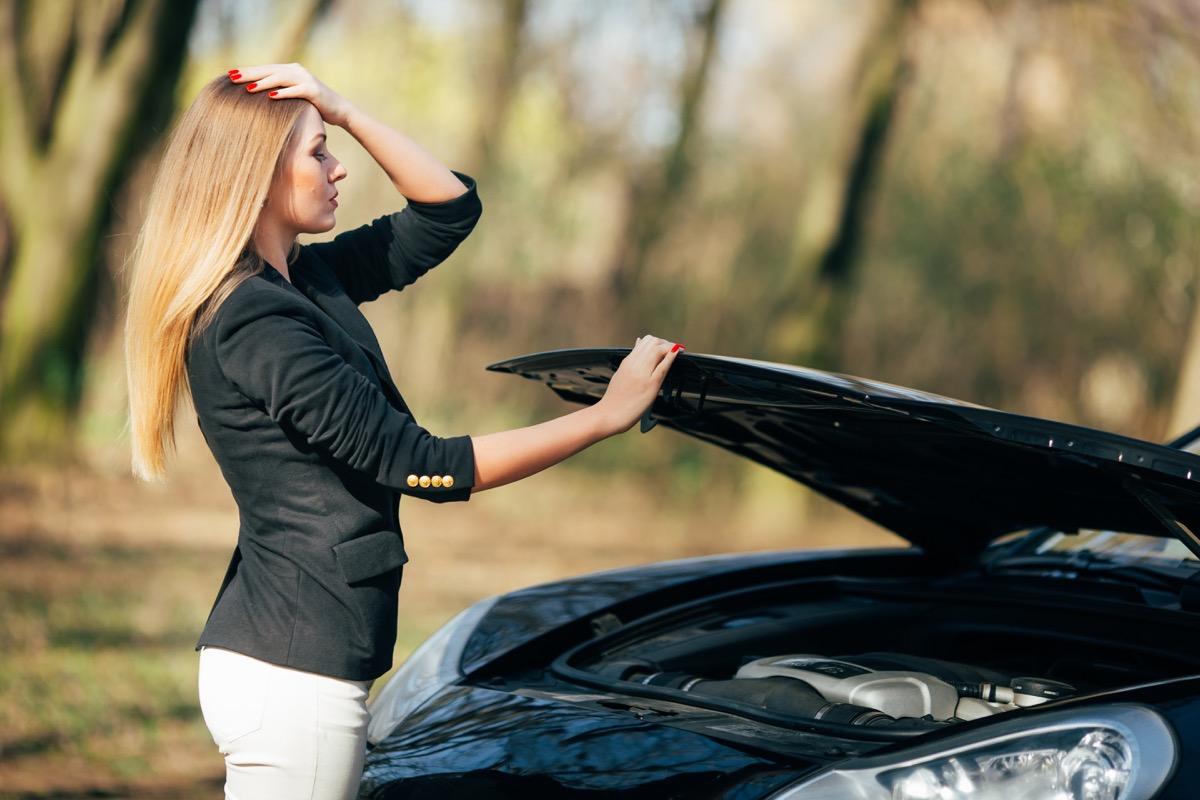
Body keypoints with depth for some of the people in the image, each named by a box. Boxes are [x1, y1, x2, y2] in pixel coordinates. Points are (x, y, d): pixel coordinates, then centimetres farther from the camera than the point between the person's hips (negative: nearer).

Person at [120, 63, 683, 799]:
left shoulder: (307, 282, 10)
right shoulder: (255, 324, -19)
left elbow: (451, 208, 19)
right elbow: (428, 467, -19)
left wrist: (347, 114, 5)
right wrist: (608, 415, -15)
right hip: (292, 676, -10)